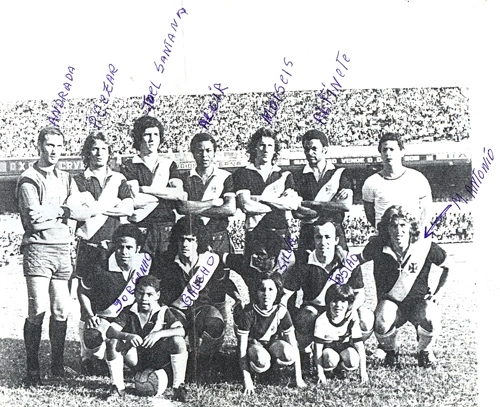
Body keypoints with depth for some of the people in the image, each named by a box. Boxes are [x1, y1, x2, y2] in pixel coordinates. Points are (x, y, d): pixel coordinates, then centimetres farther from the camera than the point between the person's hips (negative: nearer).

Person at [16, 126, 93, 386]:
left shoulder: (66, 179, 17)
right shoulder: (29, 180, -1)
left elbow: (83, 213, 5)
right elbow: (34, 219, -14)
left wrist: (56, 210, -10)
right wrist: (65, 211, -3)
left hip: (63, 249, 5)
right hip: (38, 249, -5)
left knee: (62, 310, 5)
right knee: (38, 309, -9)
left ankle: (58, 365, 16)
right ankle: (32, 369, 1)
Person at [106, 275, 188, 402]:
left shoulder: (163, 312, -4)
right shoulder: (128, 312, -3)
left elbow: (181, 331, -19)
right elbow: (110, 331, -16)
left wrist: (159, 334, -36)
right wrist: (127, 336, -37)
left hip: (158, 360, -1)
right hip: (136, 360, 1)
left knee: (178, 341, -27)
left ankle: (178, 387, -17)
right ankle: (118, 388, -11)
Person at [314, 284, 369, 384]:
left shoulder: (352, 318, -17)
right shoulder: (322, 321, -22)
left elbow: (359, 345, -15)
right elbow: (318, 348, -19)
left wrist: (363, 371, -18)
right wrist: (320, 373, -20)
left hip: (345, 348, 2)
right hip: (328, 349, -2)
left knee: (353, 362, -31)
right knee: (331, 358, -36)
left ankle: (341, 368, 4)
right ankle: (327, 368, 0)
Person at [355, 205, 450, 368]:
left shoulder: (425, 247, -14)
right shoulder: (378, 247, -13)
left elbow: (449, 266, 2)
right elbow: (359, 260, 8)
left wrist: (439, 291, -1)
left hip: (419, 299, 0)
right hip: (391, 301, 0)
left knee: (431, 322, -33)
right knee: (381, 325, -33)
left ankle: (425, 350, 7)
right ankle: (391, 351, 7)